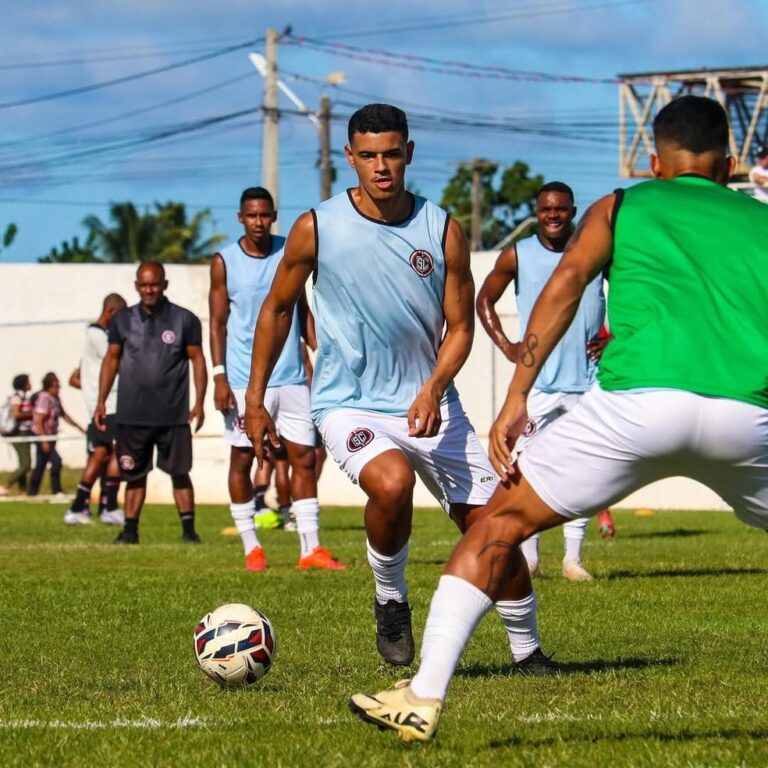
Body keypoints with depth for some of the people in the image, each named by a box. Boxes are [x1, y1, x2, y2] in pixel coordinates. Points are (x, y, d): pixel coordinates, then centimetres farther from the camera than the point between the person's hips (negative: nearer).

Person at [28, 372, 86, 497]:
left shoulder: (55, 399, 9)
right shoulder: (44, 398, -18)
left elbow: (64, 415, 20)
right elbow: (38, 421, -22)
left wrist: (80, 428, 19)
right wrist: (44, 441, -24)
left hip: (49, 437, 9)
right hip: (42, 436, -9)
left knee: (40, 465, 13)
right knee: (56, 461, -15)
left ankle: (32, 492, 19)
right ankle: (56, 491, -9)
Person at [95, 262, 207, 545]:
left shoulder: (184, 320, 1)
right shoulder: (122, 320, 7)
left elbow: (197, 360, 4)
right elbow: (111, 359, 13)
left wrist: (199, 402, -3)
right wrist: (101, 401, 7)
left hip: (174, 414, -2)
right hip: (132, 414, 2)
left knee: (180, 472, 0)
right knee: (134, 474, 6)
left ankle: (188, 529, 4)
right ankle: (130, 529, 11)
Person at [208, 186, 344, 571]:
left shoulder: (289, 253, 7)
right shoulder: (224, 261, -1)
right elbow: (218, 322, 0)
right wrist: (219, 376, -7)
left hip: (291, 377, 3)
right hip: (244, 379, -3)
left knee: (304, 456, -1)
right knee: (242, 459, 2)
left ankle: (310, 548, 1)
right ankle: (251, 547, 11)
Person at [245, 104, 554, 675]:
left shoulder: (443, 231, -4)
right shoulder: (317, 229, -7)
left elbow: (460, 327, 1)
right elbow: (278, 308, 7)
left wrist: (434, 389, -17)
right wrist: (255, 399, 6)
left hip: (429, 405, 3)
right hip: (349, 404, -3)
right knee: (392, 483, -34)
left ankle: (526, 648, 23)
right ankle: (391, 601, -6)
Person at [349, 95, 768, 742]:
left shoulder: (622, 207, 20)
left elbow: (567, 282, 5)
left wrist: (516, 398, -1)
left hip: (642, 398, -2)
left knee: (500, 523, 10)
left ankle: (423, 698, 1)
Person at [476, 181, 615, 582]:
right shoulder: (517, 256, 0)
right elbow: (484, 299, 13)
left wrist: (614, 337, 1)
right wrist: (505, 346, 2)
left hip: (587, 380, 1)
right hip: (536, 380, -1)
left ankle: (573, 557, 11)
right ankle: (527, 557, 0)